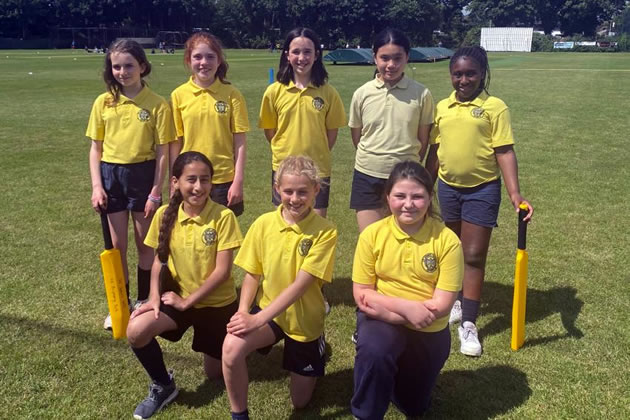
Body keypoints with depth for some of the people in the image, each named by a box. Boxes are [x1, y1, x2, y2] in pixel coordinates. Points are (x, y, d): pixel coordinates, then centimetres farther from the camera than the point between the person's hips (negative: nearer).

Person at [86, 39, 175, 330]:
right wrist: (96, 186, -3)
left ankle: (143, 302, 29)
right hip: (111, 175, 3)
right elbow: (95, 148, 5)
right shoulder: (103, 103, 1)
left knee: (145, 244, 11)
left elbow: (162, 152, -7)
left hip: (143, 175, -2)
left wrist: (156, 192, -10)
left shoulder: (157, 105, -8)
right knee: (117, 246, 11)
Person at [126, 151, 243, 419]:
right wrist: (155, 297, -12)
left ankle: (223, 348, 44)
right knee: (136, 331, -25)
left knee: (214, 373, 9)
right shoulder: (165, 214, -9)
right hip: (178, 296, 3)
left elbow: (222, 270, -19)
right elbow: (159, 259, 2)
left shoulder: (223, 216, -20)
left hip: (217, 302, -2)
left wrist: (187, 301, -18)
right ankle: (163, 386, 3)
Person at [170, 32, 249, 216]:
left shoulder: (231, 94, -3)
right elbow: (175, 143, 4)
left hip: (224, 181, -1)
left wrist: (238, 181, -7)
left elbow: (239, 142, -3)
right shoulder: (178, 95, 0)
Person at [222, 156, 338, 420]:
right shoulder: (263, 223, -10)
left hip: (305, 319, -1)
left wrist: (257, 319, -29)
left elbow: (300, 284, -24)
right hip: (267, 311, 1)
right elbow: (252, 274, -2)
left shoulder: (325, 231, -20)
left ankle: (316, 347, 42)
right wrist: (243, 311, -20)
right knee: (232, 347, -31)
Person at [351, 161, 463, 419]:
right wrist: (406, 307, -25)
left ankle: (395, 370, 48)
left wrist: (388, 306, -23)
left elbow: (442, 305, -18)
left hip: (430, 331, 1)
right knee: (373, 352, -36)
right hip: (382, 319, -1)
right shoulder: (372, 234, -15)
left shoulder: (447, 240, -18)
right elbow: (361, 295, -11)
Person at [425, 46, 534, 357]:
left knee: (474, 256, 0)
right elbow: (434, 151, 10)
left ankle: (468, 324, 9)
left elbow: (505, 152, -11)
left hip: (482, 190, -4)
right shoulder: (442, 107, 4)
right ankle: (458, 301, 37)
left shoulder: (494, 107, -9)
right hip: (448, 188, 4)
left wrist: (514, 194, -20)